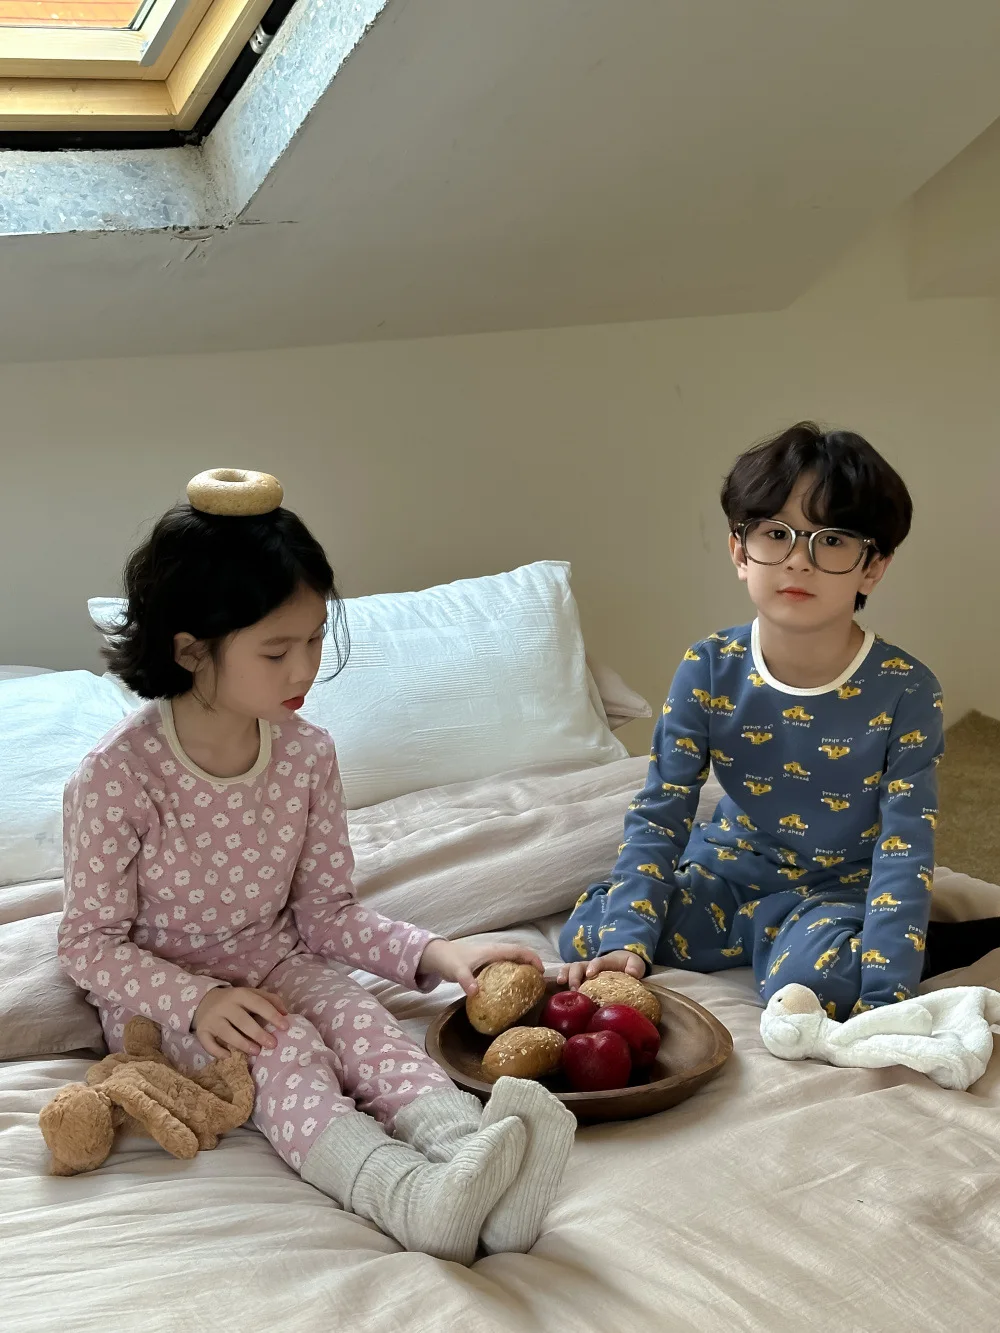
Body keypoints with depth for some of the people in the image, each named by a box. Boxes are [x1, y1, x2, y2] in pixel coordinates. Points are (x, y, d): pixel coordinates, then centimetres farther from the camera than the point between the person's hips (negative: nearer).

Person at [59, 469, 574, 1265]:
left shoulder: (307, 754, -5)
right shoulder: (118, 776, -19)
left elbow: (326, 911, 2)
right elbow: (91, 942, -13)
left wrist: (433, 953, -14)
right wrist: (198, 1001, -29)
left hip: (278, 961, 4)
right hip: (163, 994, -4)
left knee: (359, 1019, -27)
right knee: (285, 1051, -31)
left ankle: (470, 1141, -52)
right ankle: (410, 1198, -55)